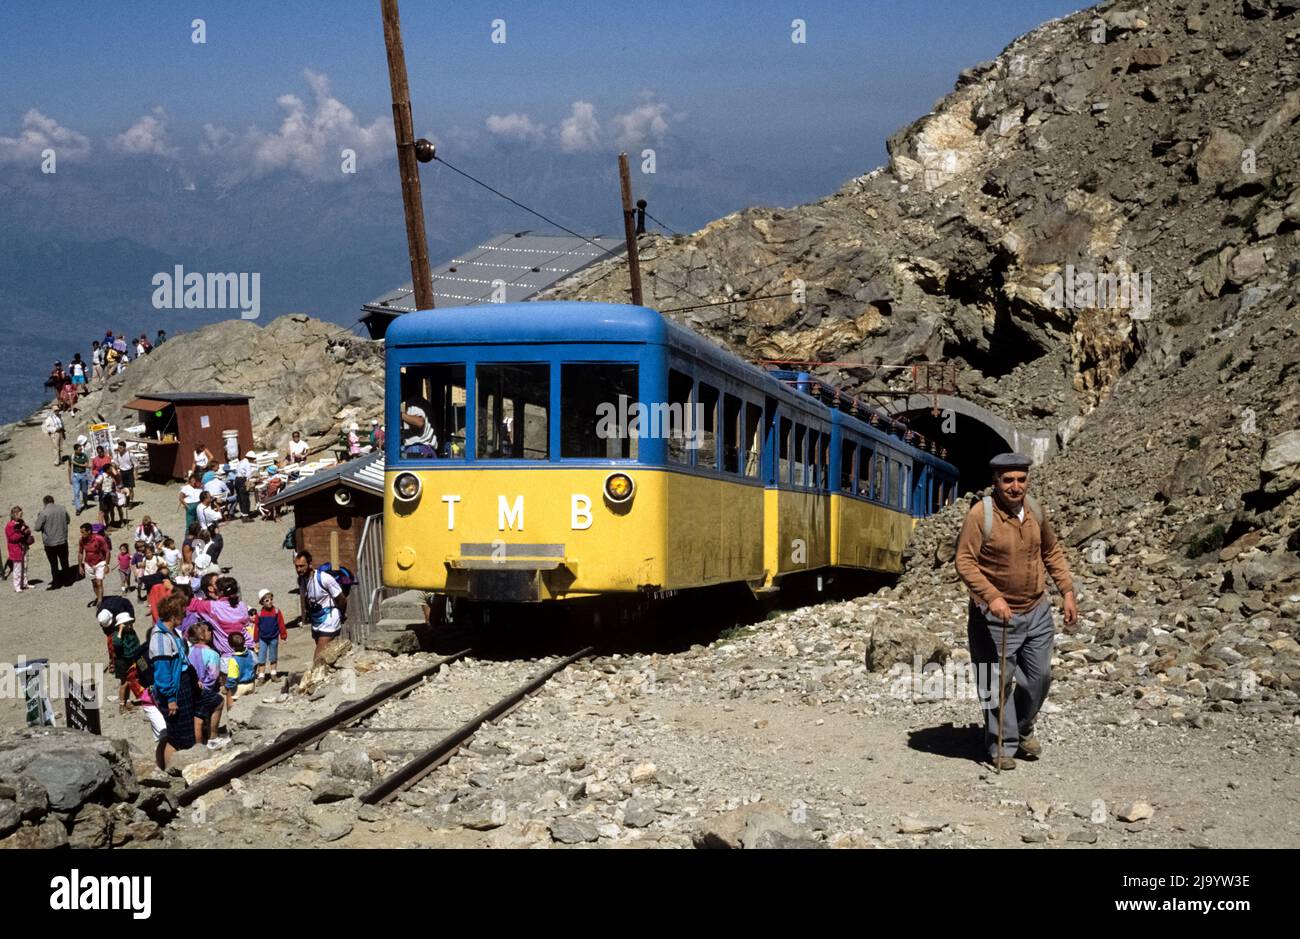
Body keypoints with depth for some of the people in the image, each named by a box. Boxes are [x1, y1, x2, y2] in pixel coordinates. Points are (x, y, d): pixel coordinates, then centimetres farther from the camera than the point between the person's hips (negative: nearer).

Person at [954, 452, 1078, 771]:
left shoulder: (1034, 510, 3)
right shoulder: (980, 514, -16)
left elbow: (1052, 551, 17)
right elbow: (964, 561, -19)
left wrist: (1067, 591, 10)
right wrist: (991, 596, -29)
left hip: (1037, 612, 6)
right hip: (996, 616, -6)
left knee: (1039, 676, 13)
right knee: (997, 682, -1)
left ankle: (1023, 730, 37)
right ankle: (1002, 746, 14)